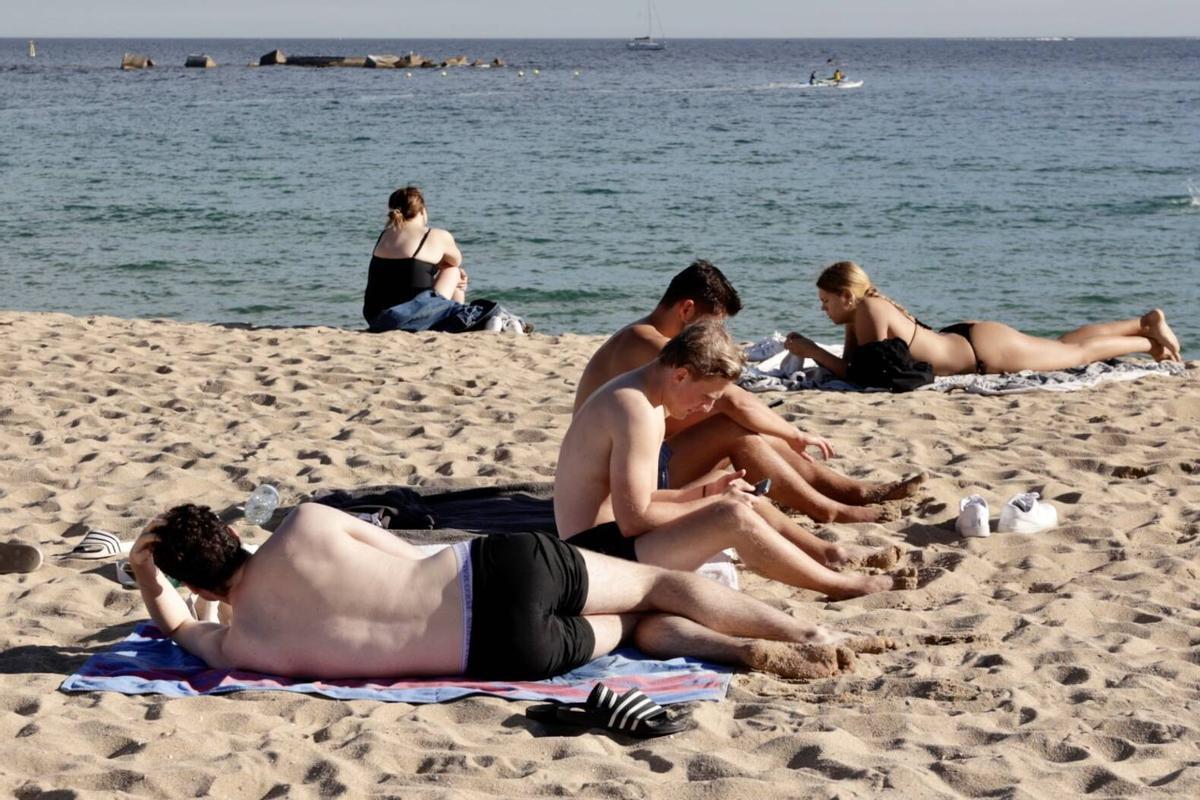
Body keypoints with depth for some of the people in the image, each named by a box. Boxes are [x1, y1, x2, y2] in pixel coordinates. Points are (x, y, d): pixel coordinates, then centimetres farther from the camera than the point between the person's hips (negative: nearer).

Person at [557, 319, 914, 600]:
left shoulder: (641, 396, 13)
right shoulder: (636, 411, -21)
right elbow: (634, 519, -25)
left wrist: (706, 492, 5)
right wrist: (716, 502, -13)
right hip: (601, 551, -11)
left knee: (749, 503, 17)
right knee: (735, 517, -24)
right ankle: (845, 586, -10)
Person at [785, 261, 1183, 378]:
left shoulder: (871, 311, -29)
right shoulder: (858, 316, -3)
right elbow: (848, 366, 0)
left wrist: (810, 350, -27)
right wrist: (810, 352, -13)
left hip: (984, 350, -8)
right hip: (968, 342, 8)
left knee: (1077, 351, 12)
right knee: (1068, 346, 25)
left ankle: (1150, 338, 31)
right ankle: (1146, 323, 40)